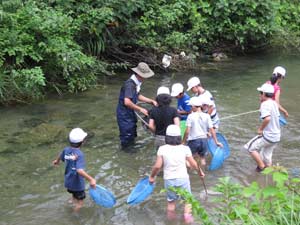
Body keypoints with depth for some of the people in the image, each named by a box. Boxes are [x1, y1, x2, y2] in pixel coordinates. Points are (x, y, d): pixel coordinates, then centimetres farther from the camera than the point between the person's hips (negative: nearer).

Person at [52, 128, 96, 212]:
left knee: (74, 198, 29)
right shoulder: (79, 154, -29)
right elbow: (79, 170, -40)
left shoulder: (66, 150, -6)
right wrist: (90, 179, -41)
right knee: (79, 203, 9)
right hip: (77, 184, -8)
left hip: (68, 182, 8)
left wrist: (57, 161, 42)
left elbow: (61, 156, 19)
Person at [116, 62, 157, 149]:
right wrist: (140, 109, -29)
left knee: (132, 133, 24)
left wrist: (151, 101, 6)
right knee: (127, 133, 1)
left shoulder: (137, 83, 0)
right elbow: (127, 102, -38)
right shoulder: (130, 84, -29)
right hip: (124, 113, -10)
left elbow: (138, 96, 14)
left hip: (130, 112, 10)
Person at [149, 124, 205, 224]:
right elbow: (194, 164, -3)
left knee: (171, 201, 18)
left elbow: (157, 166, -10)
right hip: (183, 178, -1)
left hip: (169, 180, 1)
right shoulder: (185, 148, -9)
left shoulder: (162, 149, -9)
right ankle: (187, 216, 12)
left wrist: (152, 176, 6)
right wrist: (200, 172, 16)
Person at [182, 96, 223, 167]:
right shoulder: (207, 116, -1)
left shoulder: (191, 116, -10)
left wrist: (183, 142, -2)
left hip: (193, 140, -4)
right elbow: (212, 130, -1)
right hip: (204, 140, 4)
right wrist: (216, 142, 7)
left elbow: (187, 131, -13)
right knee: (202, 158, 20)